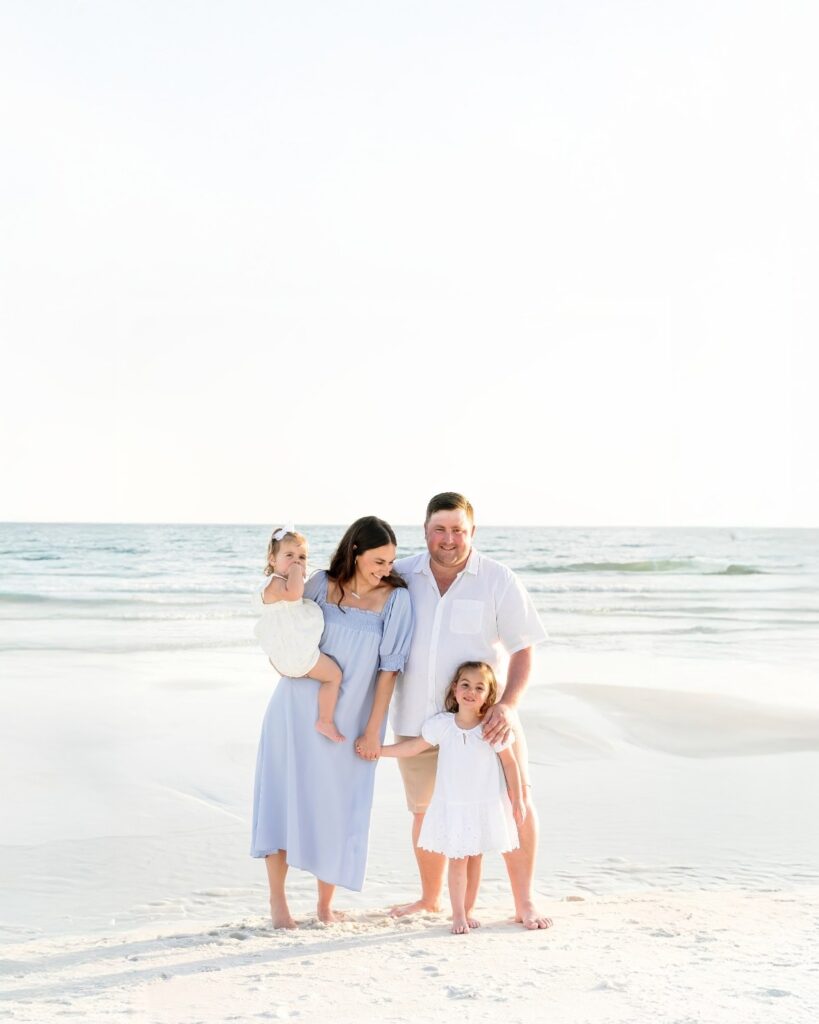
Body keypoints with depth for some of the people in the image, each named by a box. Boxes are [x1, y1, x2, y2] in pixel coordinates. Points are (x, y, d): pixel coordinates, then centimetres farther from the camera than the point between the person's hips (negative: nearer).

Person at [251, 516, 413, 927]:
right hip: (297, 711, 1)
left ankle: (326, 902, 20)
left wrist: (373, 730, -8)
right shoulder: (320, 585, -6)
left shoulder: (395, 599, -10)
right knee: (285, 797, 3)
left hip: (347, 719, -1)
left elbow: (389, 667, -8)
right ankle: (277, 898, 14)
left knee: (336, 805, 5)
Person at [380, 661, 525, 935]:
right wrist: (377, 750, 2)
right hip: (452, 807, 0)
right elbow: (413, 747, 4)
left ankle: (468, 911, 21)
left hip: (485, 806, 0)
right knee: (457, 860, 1)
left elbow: (510, 764, -1)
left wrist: (517, 800, 1)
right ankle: (458, 915, 8)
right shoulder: (441, 724, -5)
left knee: (475, 859, 9)